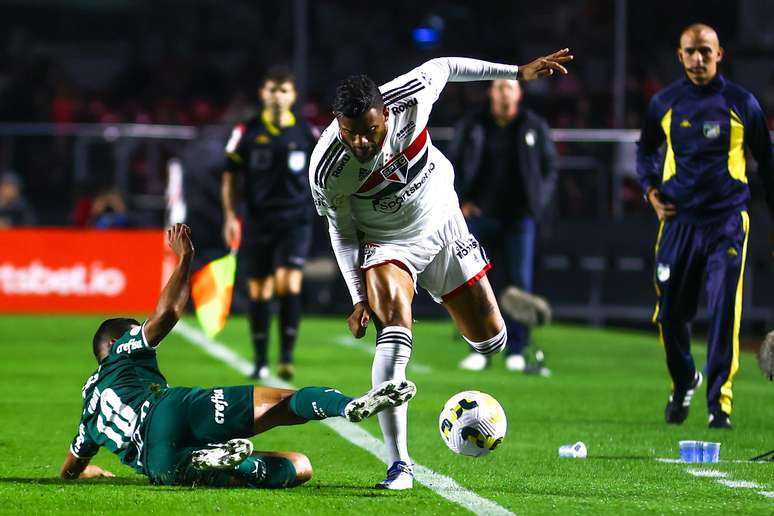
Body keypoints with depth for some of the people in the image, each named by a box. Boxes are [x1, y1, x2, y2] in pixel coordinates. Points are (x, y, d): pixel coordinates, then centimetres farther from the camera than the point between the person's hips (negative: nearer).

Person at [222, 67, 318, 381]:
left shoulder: (306, 133, 1)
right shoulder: (247, 132, 1)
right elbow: (230, 175, 7)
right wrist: (230, 216, -1)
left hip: (295, 220, -1)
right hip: (257, 222, 1)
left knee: (289, 284, -17)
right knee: (258, 292, 6)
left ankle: (286, 358, -13)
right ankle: (260, 361, 17)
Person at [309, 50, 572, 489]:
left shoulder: (408, 96, -29)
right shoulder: (327, 170, -30)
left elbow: (443, 67, -5)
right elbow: (342, 233, -12)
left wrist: (517, 73, 2)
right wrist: (359, 298, -18)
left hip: (442, 224, 3)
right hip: (385, 245, -3)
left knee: (491, 341, 8)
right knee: (394, 336, -28)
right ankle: (399, 463, -26)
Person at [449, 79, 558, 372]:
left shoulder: (535, 128, 5)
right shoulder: (471, 126, 5)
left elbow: (550, 168, 11)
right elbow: (452, 166, 10)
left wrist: (537, 203, -1)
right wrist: (461, 202, -1)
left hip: (518, 218, 0)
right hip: (479, 215, 1)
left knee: (519, 283, -2)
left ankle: (516, 351, 3)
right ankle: (480, 350, 3)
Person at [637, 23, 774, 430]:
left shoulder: (741, 104, 1)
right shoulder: (664, 103, 5)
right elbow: (646, 149, 22)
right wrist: (650, 190, 6)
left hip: (727, 219, -2)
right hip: (678, 218, 2)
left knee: (724, 312, -12)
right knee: (670, 312, 4)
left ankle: (719, 402, -6)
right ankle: (683, 382, 30)